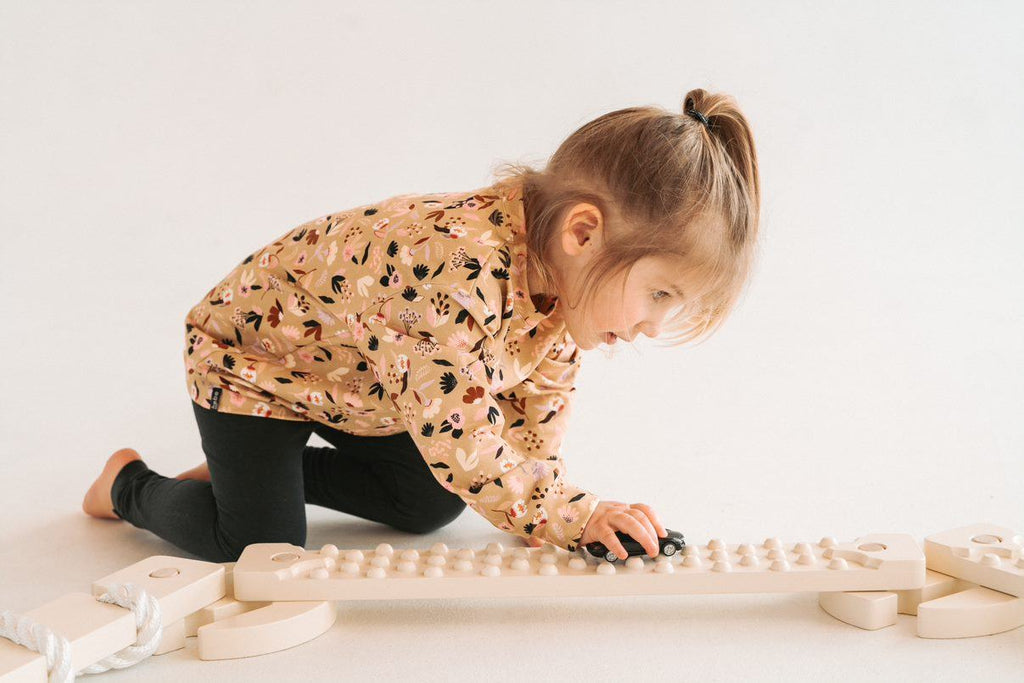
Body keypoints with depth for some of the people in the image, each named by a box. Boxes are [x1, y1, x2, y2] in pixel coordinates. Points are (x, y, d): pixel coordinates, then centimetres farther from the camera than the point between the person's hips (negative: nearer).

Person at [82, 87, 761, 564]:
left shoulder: (564, 277, -16)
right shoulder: (462, 269, -44)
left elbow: (537, 412, -3)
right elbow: (456, 438, -38)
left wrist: (544, 505, -14)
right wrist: (567, 516, -31)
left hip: (359, 383, 8)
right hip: (251, 351, -8)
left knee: (431, 504, 10)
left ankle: (283, 464, 24)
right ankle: (132, 485, 16)